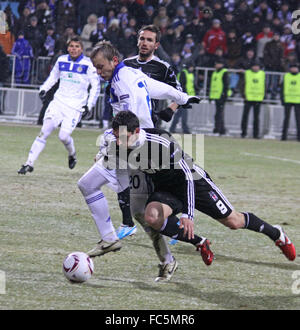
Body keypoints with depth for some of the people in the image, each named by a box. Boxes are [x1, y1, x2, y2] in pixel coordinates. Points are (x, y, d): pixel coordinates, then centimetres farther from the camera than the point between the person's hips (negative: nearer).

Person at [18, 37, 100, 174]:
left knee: (64, 136, -13)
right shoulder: (61, 60, 6)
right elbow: (53, 76, 23)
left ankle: (72, 154, 22)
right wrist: (44, 88, 7)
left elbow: (96, 86, -1)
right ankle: (29, 164, -6)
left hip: (76, 106, -3)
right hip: (59, 101, 3)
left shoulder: (87, 64, -6)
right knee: (45, 131, -8)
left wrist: (89, 105, -6)